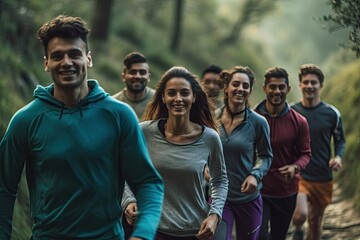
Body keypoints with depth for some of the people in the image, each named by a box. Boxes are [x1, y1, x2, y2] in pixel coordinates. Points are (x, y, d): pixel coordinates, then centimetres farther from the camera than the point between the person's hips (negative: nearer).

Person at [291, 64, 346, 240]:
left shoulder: (332, 113, -1)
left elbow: (340, 140, 9)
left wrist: (338, 156, -11)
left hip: (323, 178, 2)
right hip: (298, 175, -2)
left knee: (315, 221, 14)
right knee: (301, 215, -24)